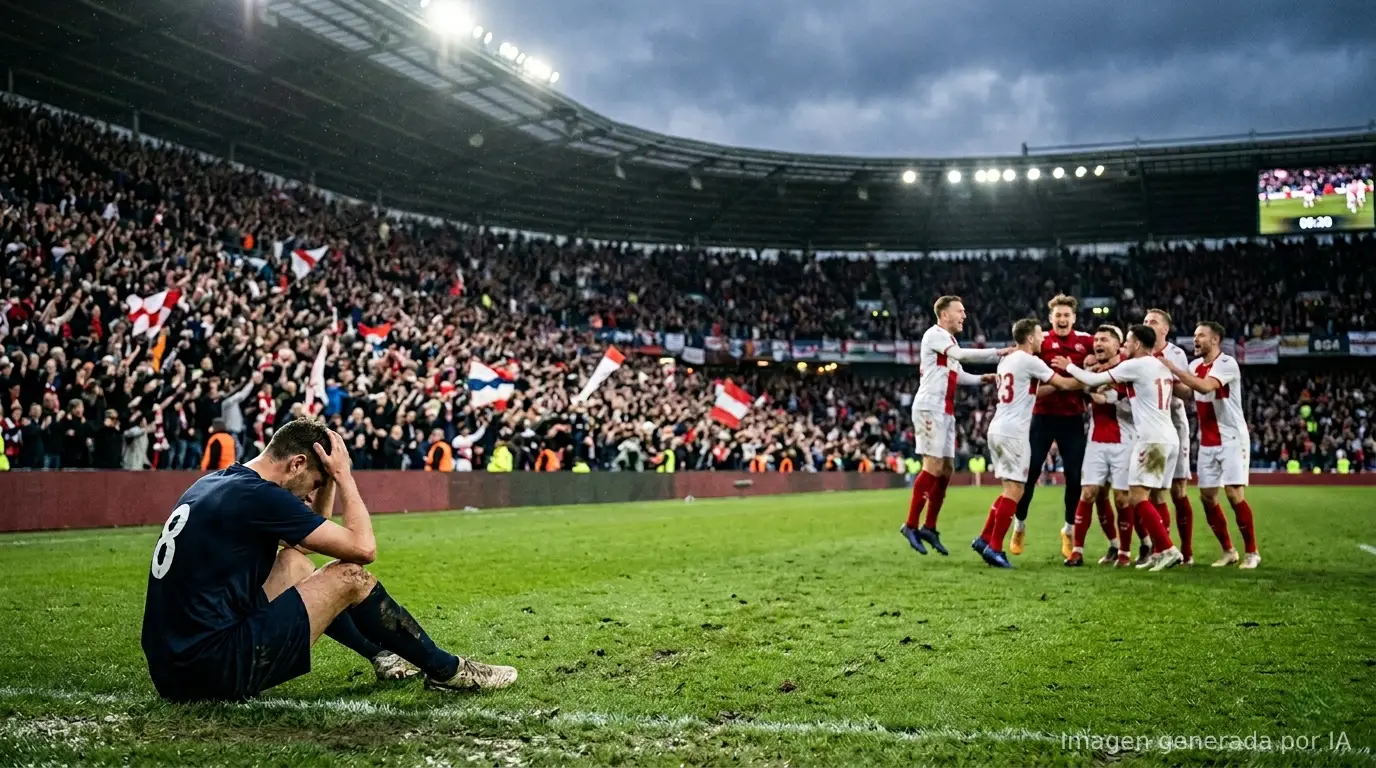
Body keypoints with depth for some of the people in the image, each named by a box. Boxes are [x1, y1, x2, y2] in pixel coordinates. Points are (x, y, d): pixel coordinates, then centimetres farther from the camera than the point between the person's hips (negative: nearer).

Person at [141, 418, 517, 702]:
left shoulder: (215, 483, 13)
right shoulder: (257, 495, -16)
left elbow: (309, 542, 26)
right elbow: (363, 548, -14)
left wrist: (328, 481, 14)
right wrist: (342, 474, -3)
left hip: (172, 667, 10)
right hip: (214, 670, -10)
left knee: (294, 561, 23)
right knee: (349, 576, -3)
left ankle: (384, 654, 32)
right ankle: (446, 670, 11)